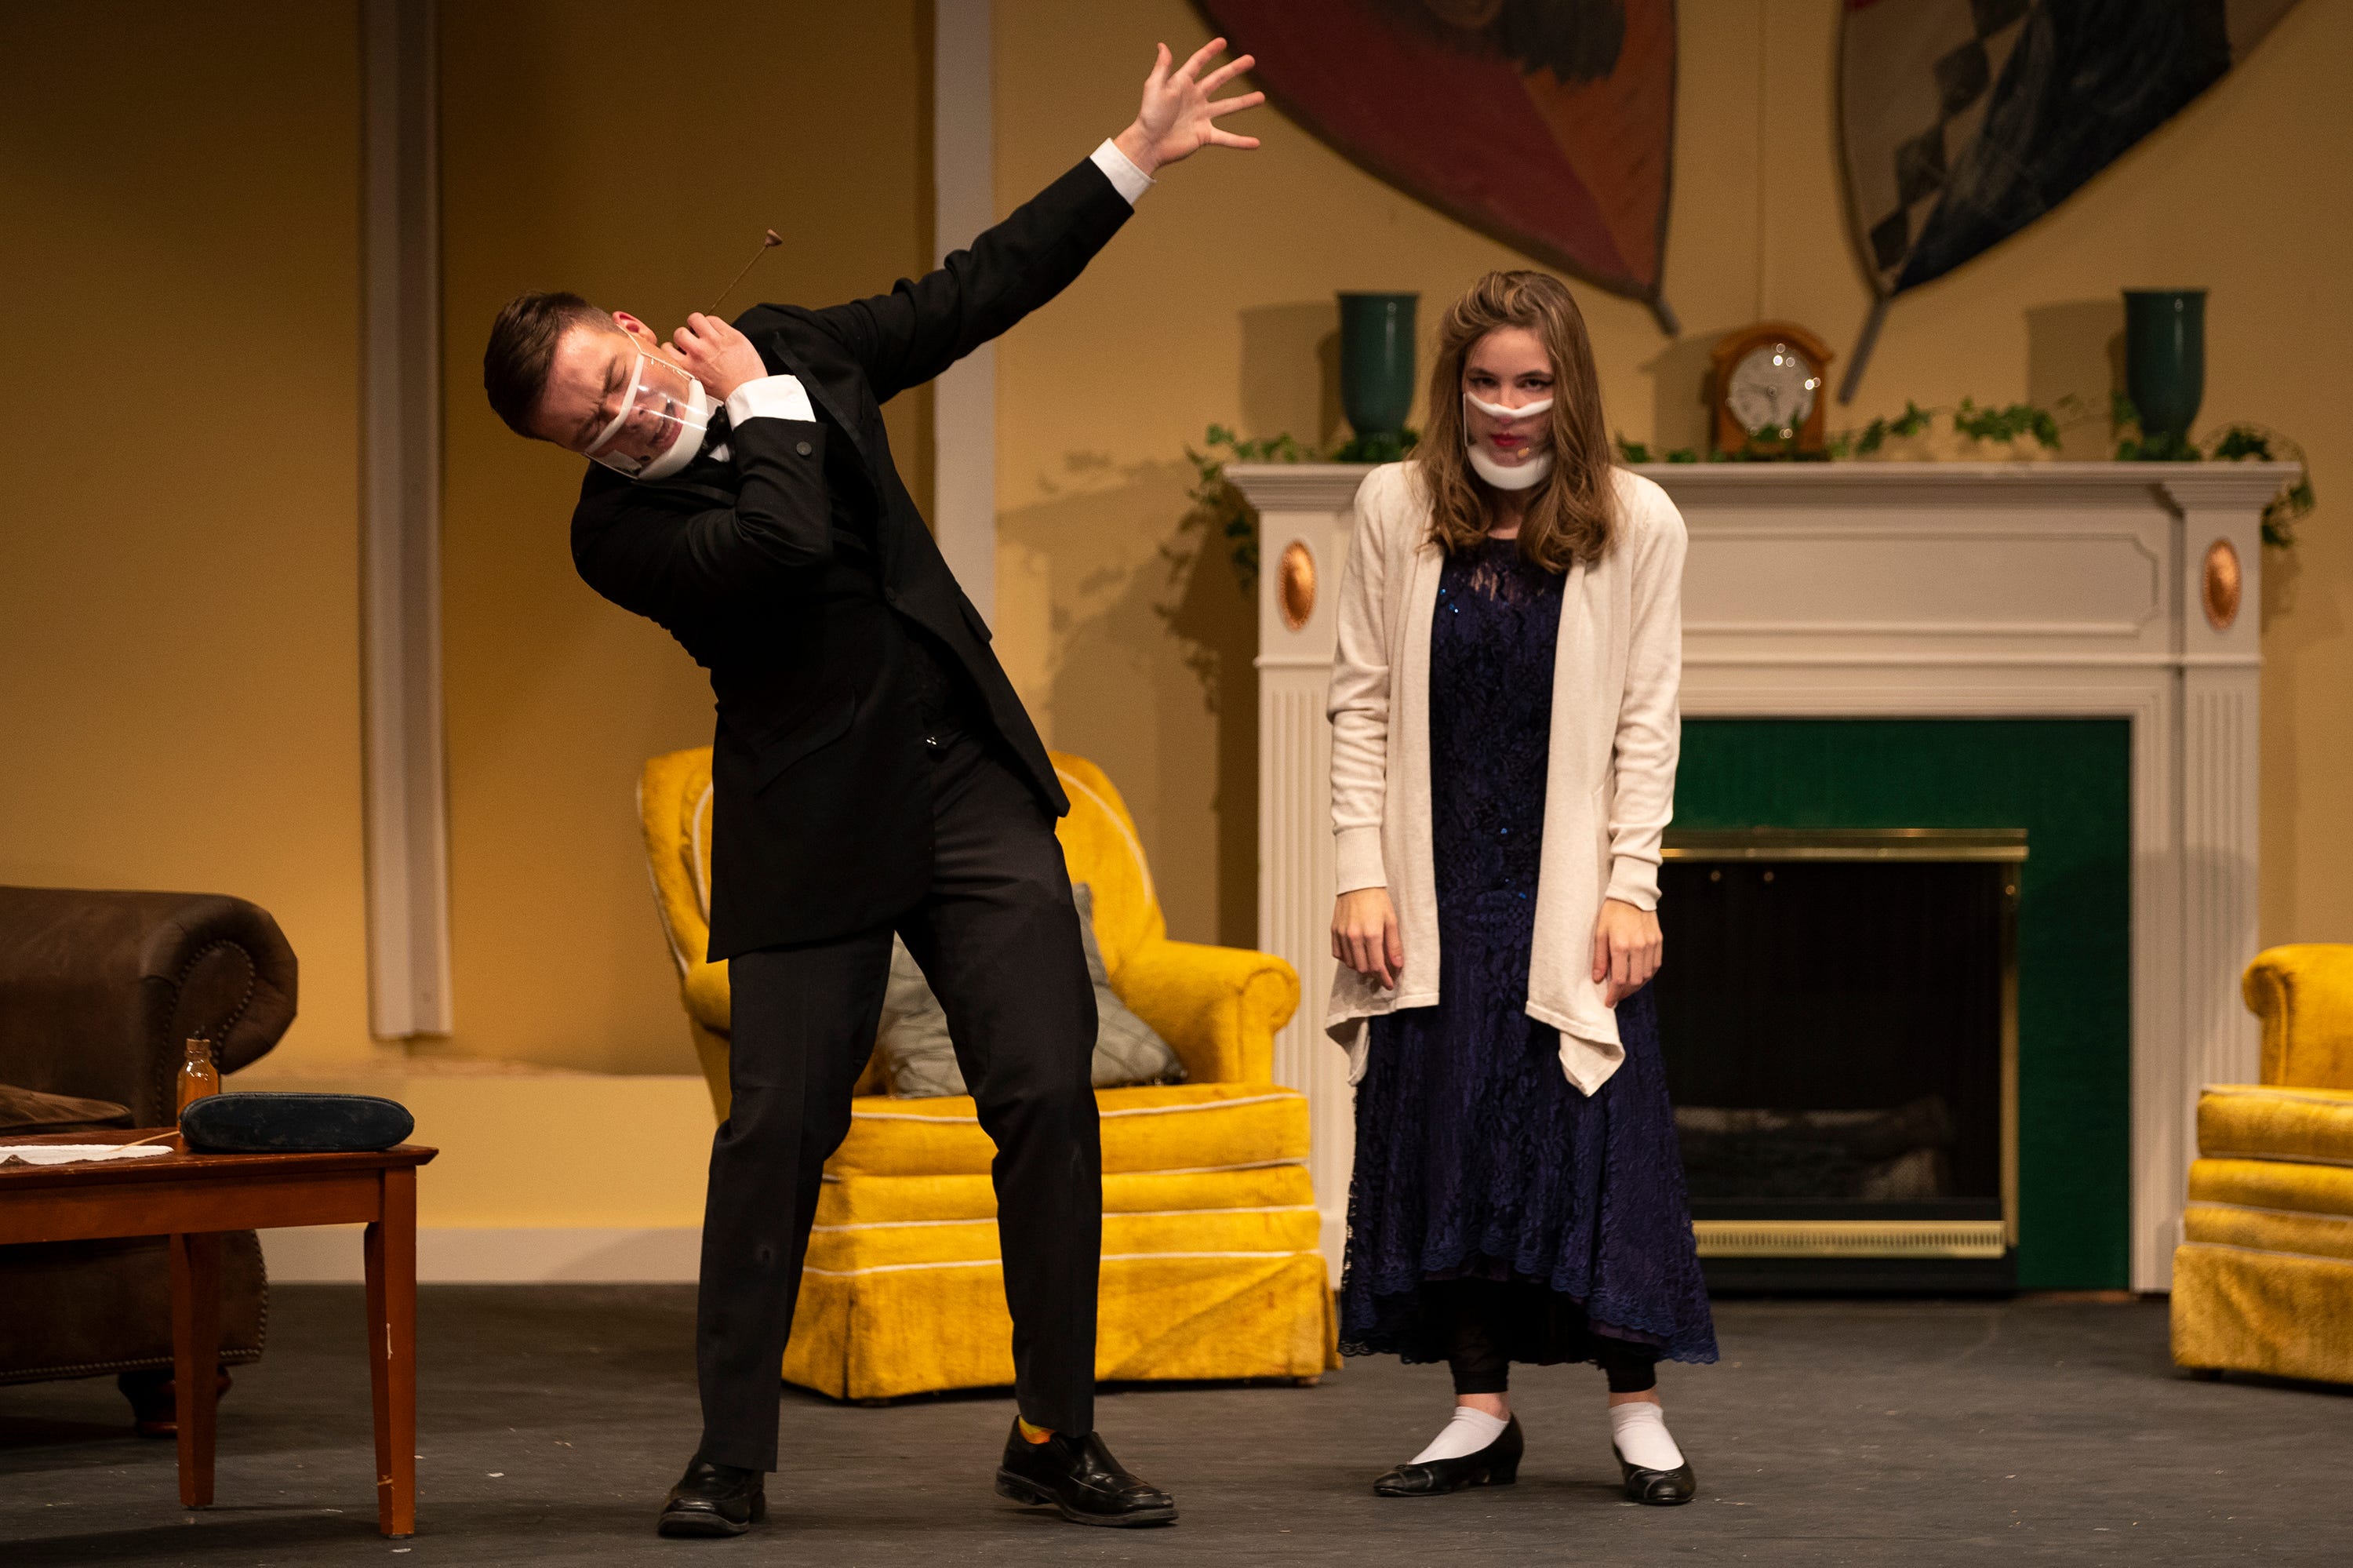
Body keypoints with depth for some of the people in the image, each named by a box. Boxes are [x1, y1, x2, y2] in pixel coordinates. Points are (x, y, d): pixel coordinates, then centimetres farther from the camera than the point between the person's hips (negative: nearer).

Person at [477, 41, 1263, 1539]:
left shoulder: (792, 348, 4)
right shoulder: (620, 530, -13)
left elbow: (976, 292, 13)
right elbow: (782, 542, -30)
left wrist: (1136, 156, 13)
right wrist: (760, 404, -15)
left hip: (972, 779, 4)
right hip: (814, 829, -4)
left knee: (1049, 1094, -2)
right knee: (777, 1133, -3)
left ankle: (1056, 1435, 7)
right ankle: (733, 1457, 11)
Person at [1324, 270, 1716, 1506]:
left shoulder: (1637, 525, -1)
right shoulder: (1397, 510, 1)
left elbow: (1646, 721, -1)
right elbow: (1362, 703, 2)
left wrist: (1630, 890, -8)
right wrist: (1361, 874, -5)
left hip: (1568, 892, -2)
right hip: (1437, 893, 2)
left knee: (1597, 1137, -5)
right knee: (1443, 1140, 3)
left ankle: (1638, 1413, 4)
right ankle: (1481, 1414, 11)